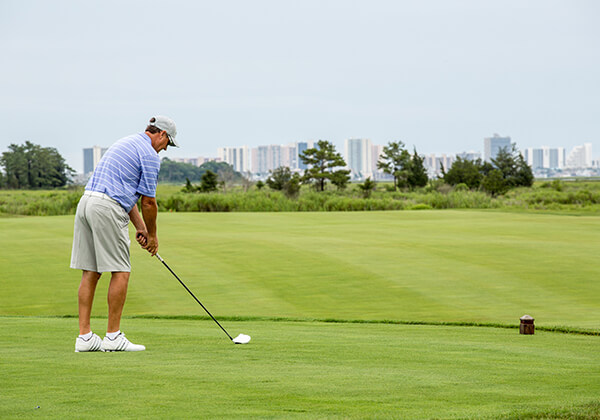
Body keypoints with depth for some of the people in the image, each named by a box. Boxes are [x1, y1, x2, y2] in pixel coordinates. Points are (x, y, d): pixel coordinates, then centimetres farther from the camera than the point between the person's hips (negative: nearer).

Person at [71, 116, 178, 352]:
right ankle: (113, 337, -1)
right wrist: (152, 235, 12)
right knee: (120, 272, -2)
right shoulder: (149, 155, -3)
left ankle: (84, 336, 5)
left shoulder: (126, 144, 26)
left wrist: (140, 227, 22)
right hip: (107, 209, -9)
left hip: (86, 202, 9)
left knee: (90, 272, 7)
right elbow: (148, 201, -2)